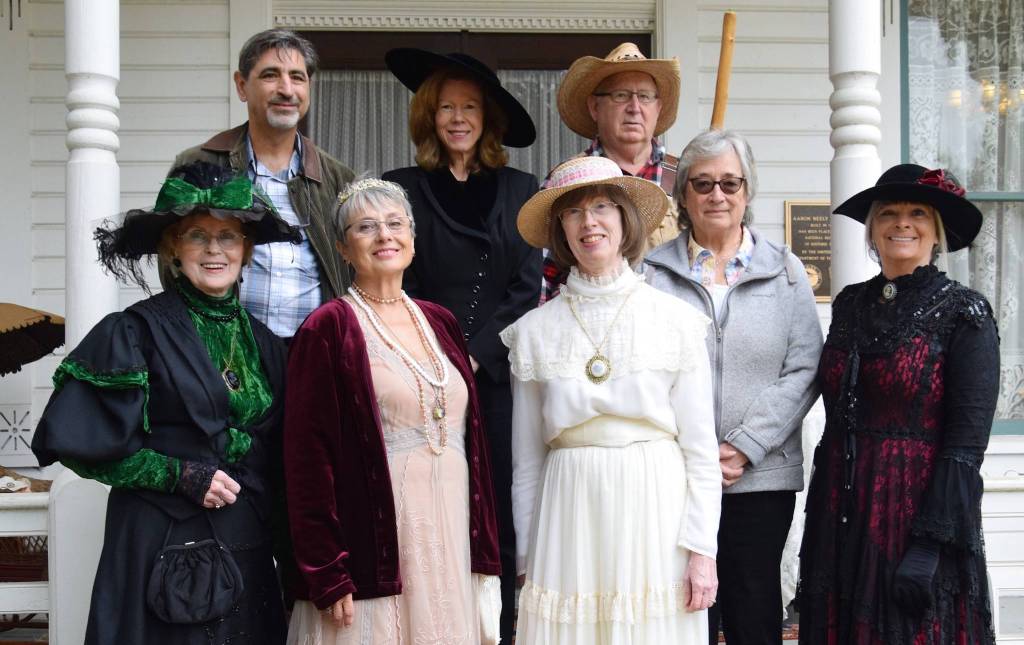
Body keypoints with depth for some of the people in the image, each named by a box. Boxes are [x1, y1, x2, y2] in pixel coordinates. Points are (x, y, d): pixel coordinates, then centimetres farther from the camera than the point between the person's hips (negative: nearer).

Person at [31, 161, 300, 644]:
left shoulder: (261, 341, 9)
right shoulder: (136, 331, -7)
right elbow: (80, 442, -11)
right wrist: (182, 476, -13)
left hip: (247, 549, 5)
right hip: (162, 549, -5)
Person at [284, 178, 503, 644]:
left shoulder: (440, 323, 12)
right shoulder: (328, 329, -5)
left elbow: (474, 439, 14)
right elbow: (308, 457, -9)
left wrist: (485, 553, 9)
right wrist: (327, 575, -14)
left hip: (453, 536, 5)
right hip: (376, 543, -5)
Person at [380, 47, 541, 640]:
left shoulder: (520, 190, 10)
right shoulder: (403, 188, 7)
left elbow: (527, 290, 5)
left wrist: (477, 356, -5)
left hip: (499, 375, 1)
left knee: (499, 521, 2)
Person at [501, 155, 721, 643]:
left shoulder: (677, 320, 1)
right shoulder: (534, 331, 5)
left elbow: (700, 448, 1)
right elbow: (526, 461, 9)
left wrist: (702, 548, -5)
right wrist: (527, 559, 9)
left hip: (656, 513, -1)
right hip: (571, 516, 1)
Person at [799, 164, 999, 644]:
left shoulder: (964, 312, -7)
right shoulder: (850, 305, 9)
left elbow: (967, 442, -12)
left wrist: (930, 544, -18)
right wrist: (821, 524, 10)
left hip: (916, 511, -5)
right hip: (841, 517, 5)